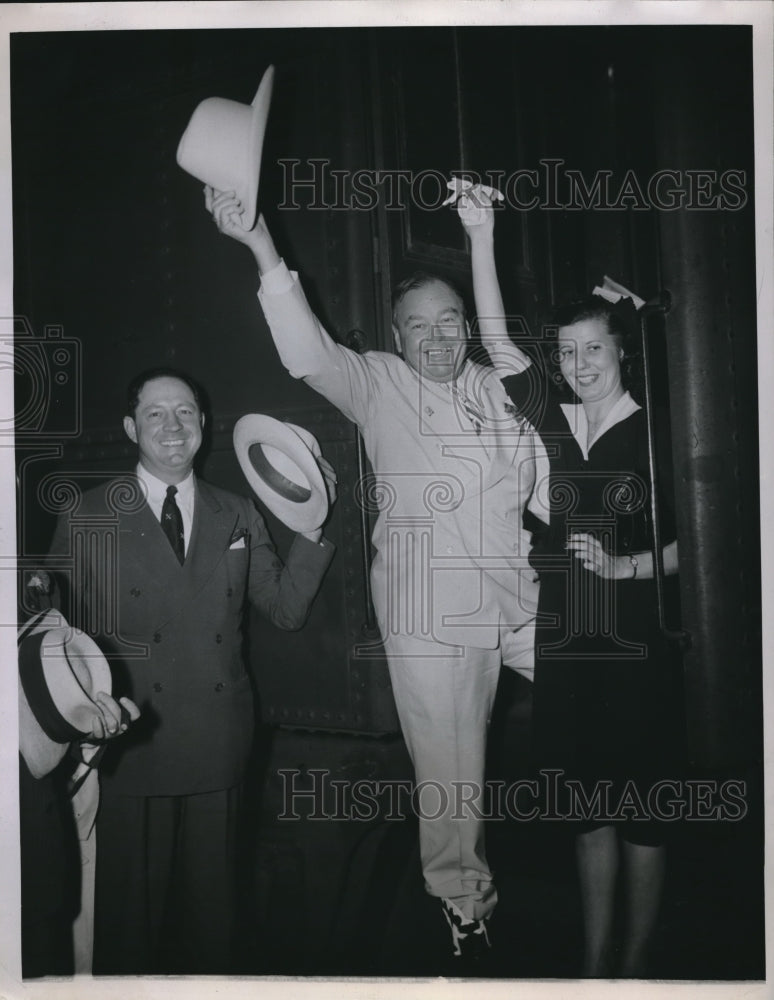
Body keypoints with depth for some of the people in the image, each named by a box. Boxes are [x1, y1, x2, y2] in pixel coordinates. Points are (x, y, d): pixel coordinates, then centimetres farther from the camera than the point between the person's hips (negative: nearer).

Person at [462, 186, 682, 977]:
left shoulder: (655, 438, -4)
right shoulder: (553, 427, 5)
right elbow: (496, 339, -1)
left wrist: (624, 566, -16)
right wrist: (481, 236, -7)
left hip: (632, 647, -3)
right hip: (563, 644, 4)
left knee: (636, 805, 6)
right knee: (588, 805, 13)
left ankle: (637, 962, 23)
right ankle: (595, 959, 27)